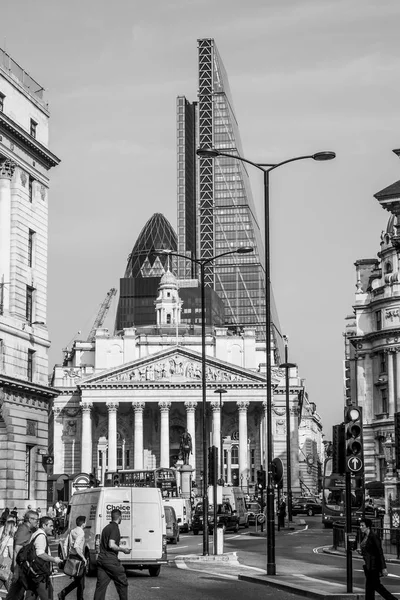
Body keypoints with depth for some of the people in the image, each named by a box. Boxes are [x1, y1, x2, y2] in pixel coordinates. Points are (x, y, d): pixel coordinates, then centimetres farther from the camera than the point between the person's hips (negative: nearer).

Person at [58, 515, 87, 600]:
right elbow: (76, 546, -26)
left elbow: (65, 546, 11)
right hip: (78, 558, -8)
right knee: (80, 583, 5)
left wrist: (66, 558, 17)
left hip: (71, 557, 8)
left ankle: (63, 593, 8)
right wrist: (83, 558, -18)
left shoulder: (72, 531, 9)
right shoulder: (81, 532, -14)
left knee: (77, 581, 19)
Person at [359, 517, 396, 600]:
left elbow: (380, 552, -18)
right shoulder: (364, 537, 9)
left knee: (370, 587, -5)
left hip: (374, 565, -9)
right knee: (376, 585, 15)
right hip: (368, 565, 9)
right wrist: (361, 552, 1)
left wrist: (383, 568, -21)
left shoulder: (373, 537, -16)